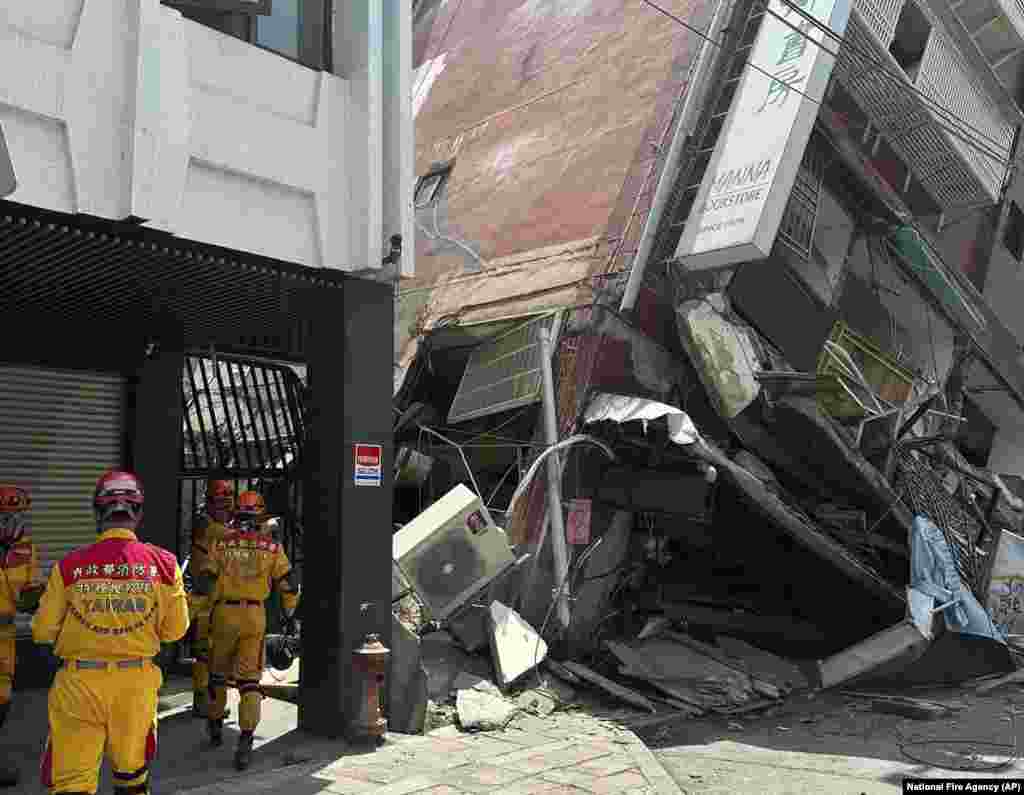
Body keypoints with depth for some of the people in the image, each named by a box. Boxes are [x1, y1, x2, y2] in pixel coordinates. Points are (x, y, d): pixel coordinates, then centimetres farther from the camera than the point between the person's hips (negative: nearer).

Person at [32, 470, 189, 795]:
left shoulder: (70, 565, -11)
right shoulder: (163, 563, -9)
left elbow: (43, 632, -2)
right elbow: (175, 630, -2)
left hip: (79, 682, -2)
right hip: (136, 681, 2)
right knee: (131, 768, 22)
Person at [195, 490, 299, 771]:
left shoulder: (222, 544, -3)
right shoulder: (271, 547, -1)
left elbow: (204, 583, -4)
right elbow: (288, 583, 1)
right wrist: (290, 612, 17)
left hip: (224, 613, 0)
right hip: (255, 616, 0)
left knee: (218, 673, 21)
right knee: (249, 680, 3)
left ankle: (215, 726, 38)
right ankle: (245, 740, -7)